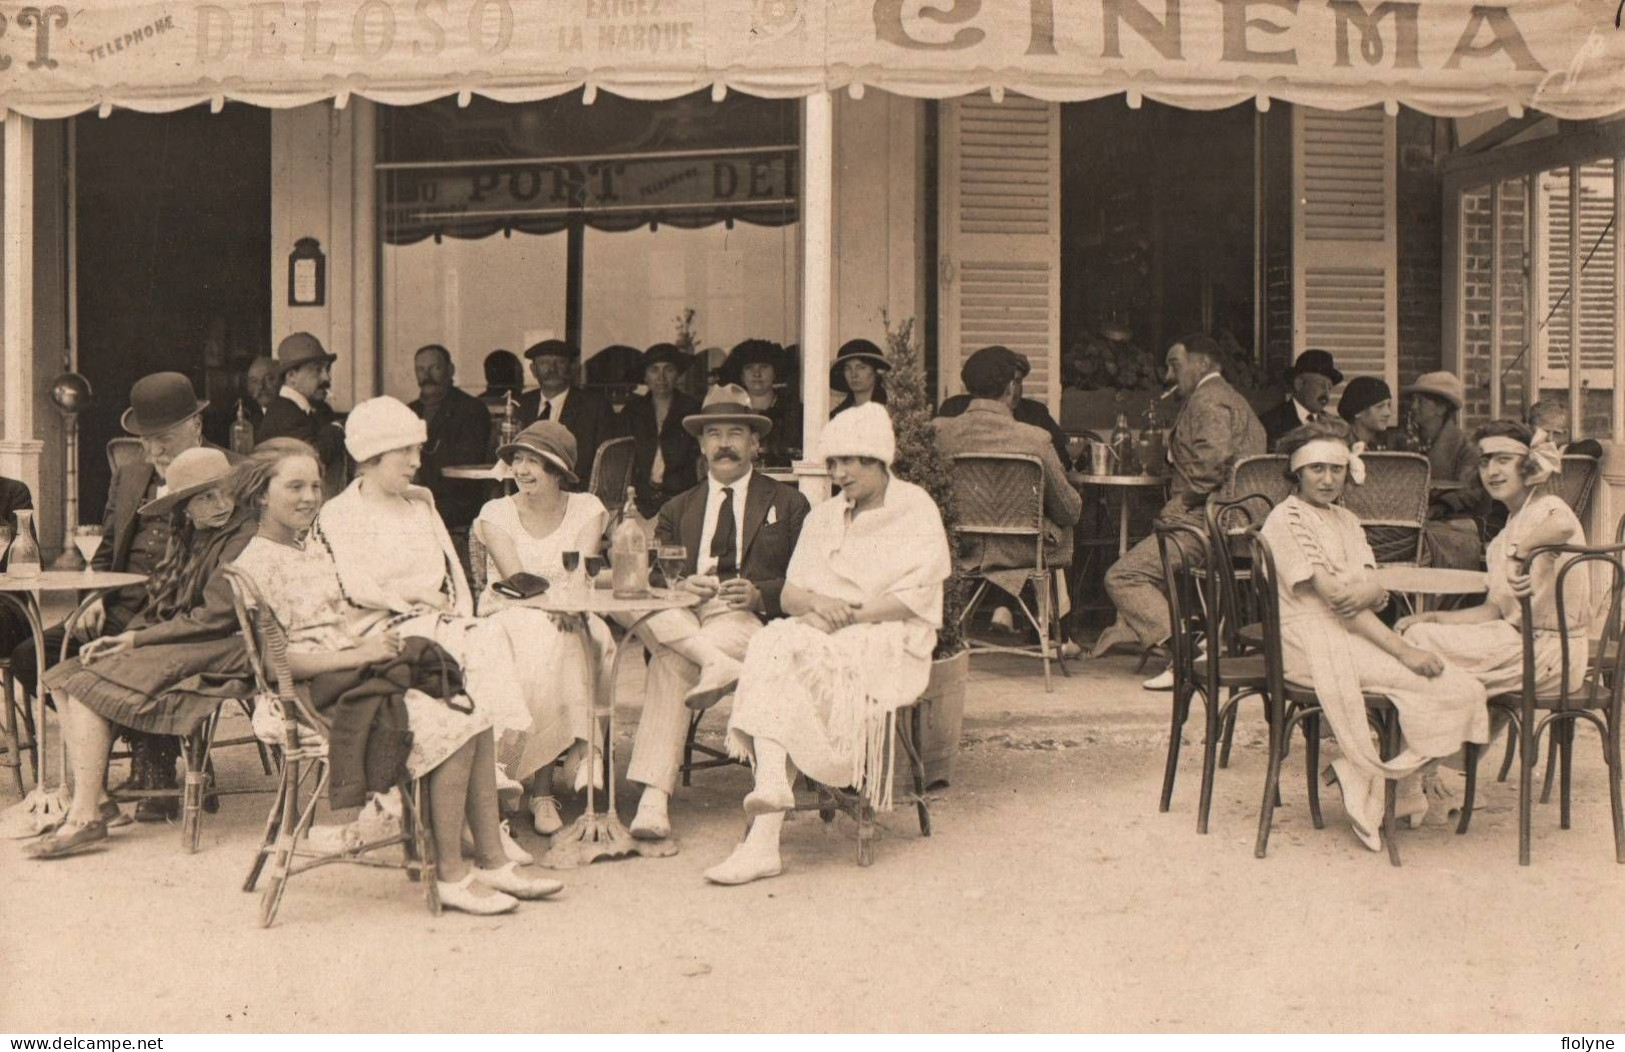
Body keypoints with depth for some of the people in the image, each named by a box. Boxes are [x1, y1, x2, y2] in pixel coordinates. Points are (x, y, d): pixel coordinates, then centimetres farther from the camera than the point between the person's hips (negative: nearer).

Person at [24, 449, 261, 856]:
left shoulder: (244, 536, -12)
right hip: (177, 644, 9)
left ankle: (86, 815, -18)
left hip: (217, 652, -9)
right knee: (63, 680, -2)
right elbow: (159, 608, 17)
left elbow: (216, 617, -16)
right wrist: (120, 637, -4)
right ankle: (93, 796, -10)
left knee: (90, 686, -20)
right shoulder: (186, 538, 16)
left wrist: (135, 639, -11)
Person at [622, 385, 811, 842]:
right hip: (681, 618, 3)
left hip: (754, 623, -3)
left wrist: (760, 595, -13)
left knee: (671, 660, -33)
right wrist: (681, 586, -9)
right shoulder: (678, 509, 25)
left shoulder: (788, 504, 16)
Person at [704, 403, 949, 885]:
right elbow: (788, 595, 13)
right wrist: (816, 603, -10)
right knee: (773, 648, -31)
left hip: (889, 643, -4)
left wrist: (846, 615, -15)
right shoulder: (823, 517, 23)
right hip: (823, 636, 5)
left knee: (781, 651, -32)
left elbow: (911, 600, -7)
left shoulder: (916, 511, 5)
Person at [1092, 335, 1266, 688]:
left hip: (1208, 525, -11)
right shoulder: (1230, 398, 23)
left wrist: (1181, 502, -15)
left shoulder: (1207, 400, -11)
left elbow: (1214, 459, -27)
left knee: (1121, 577, -12)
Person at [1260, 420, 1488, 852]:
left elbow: (1377, 592, 6)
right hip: (1314, 644, -9)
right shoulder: (1288, 518, -9)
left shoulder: (1345, 520, 18)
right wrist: (1403, 650, -20)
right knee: (1455, 689, -17)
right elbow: (1331, 596, -17)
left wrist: (1369, 593, -20)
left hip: (1355, 635, 9)